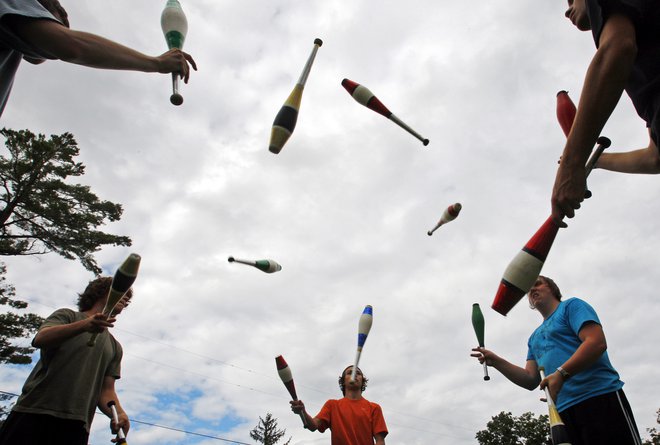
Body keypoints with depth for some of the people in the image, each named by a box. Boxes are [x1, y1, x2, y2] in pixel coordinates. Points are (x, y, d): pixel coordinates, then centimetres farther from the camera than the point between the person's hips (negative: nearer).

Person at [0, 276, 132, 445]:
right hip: (34, 413, -3)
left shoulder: (115, 347, 21)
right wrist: (84, 325, -27)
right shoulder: (67, 315, 11)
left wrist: (119, 413, -11)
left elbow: (106, 390, 12)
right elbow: (40, 339, -10)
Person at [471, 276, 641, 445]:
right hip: (563, 411, 6)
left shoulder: (571, 305, 7)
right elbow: (531, 380, 17)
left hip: (600, 397, -6)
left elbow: (597, 342, -11)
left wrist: (561, 373, -22)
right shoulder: (534, 337, 25)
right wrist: (496, 362, 4)